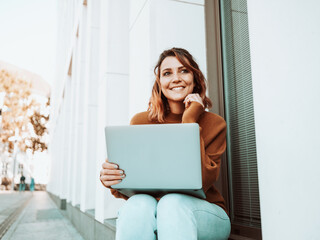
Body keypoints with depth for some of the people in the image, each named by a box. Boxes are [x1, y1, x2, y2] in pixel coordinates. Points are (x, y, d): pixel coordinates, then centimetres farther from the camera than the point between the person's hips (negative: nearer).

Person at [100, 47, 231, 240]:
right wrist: (112, 180, -22)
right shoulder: (141, 122, 1)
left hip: (203, 215, -1)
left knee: (172, 202, -33)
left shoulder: (214, 124, -2)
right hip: (146, 213, 2)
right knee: (139, 204, -32)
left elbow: (200, 184, -16)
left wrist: (190, 121, -13)